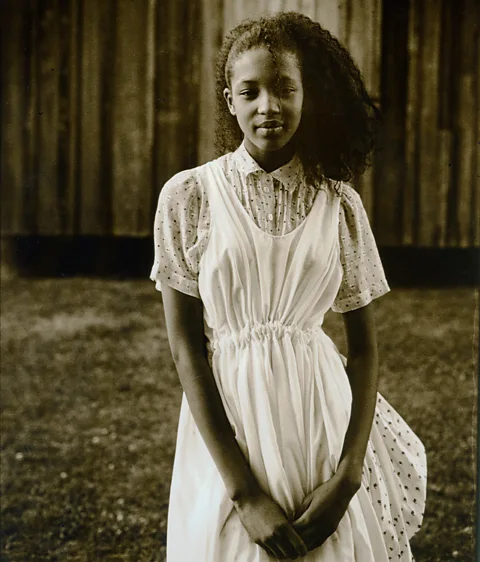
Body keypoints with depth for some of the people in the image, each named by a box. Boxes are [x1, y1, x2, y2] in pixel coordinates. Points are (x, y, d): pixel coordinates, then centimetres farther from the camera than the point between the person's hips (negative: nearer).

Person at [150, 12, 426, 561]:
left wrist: (350, 474, -10)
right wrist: (245, 492, -15)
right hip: (225, 419, -1)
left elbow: (364, 343, 3)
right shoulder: (189, 195, -5)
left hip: (325, 417, 2)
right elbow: (185, 346, -8)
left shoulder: (340, 204, 0)